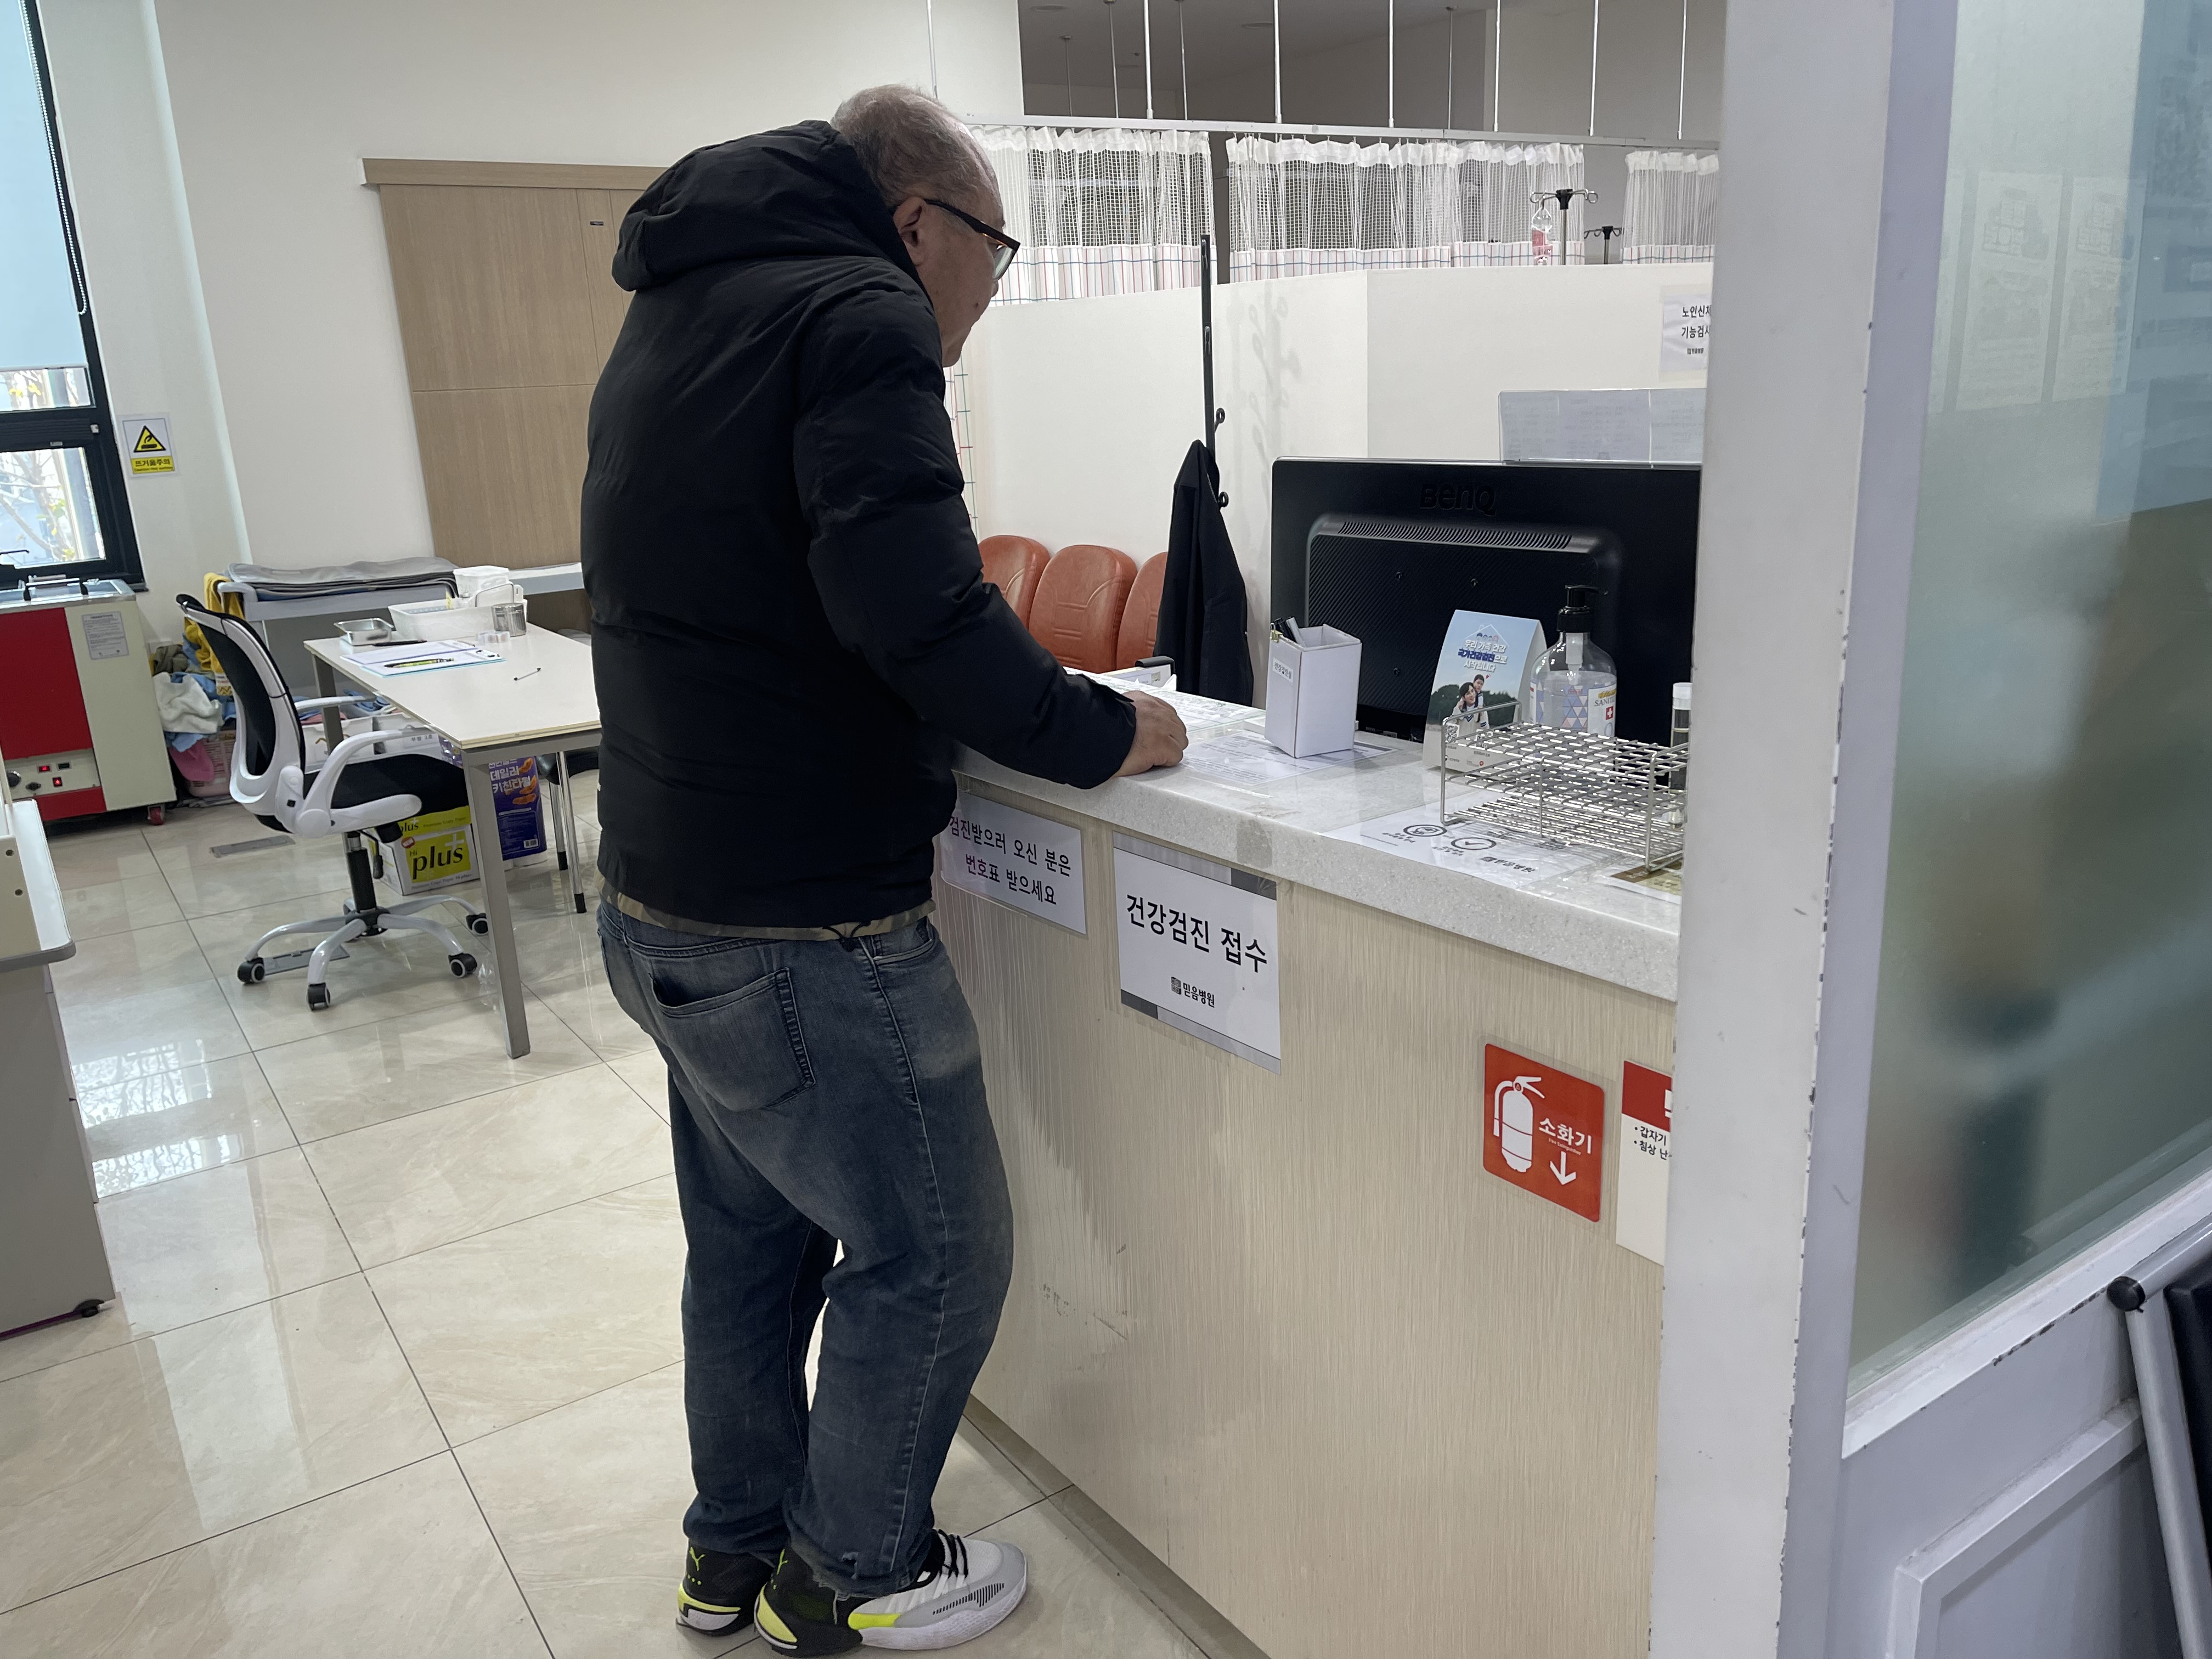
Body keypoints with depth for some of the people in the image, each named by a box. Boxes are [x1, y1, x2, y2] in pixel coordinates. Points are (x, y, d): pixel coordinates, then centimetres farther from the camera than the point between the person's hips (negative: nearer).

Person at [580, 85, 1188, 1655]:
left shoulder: (677, 317, 15)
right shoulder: (859, 316, -14)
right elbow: (916, 610, -27)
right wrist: (1101, 731, -14)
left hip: (664, 905, 10)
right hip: (801, 933, -10)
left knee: (752, 1234, 24)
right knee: (931, 1249, 9)